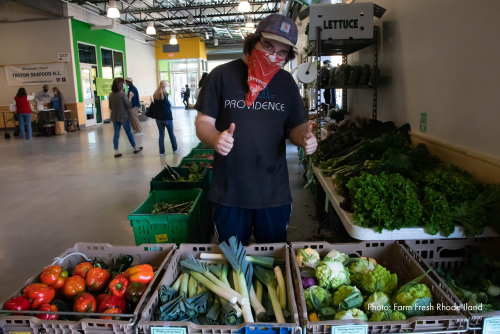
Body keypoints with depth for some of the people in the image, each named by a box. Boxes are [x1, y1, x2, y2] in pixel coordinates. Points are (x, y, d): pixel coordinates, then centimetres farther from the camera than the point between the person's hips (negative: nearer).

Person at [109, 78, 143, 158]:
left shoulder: (111, 95, 0)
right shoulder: (122, 94, -16)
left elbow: (110, 107, 10)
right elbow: (129, 106, -13)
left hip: (114, 117, 4)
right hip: (123, 116, -4)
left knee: (116, 134, 6)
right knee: (129, 132, 9)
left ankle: (116, 152, 4)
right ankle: (135, 148, 23)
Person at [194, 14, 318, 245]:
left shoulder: (286, 82, 5)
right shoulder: (223, 75, -5)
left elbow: (295, 127, 10)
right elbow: (203, 122, -4)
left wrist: (304, 137, -14)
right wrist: (215, 138, -26)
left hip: (275, 194, 2)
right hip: (229, 192, -2)